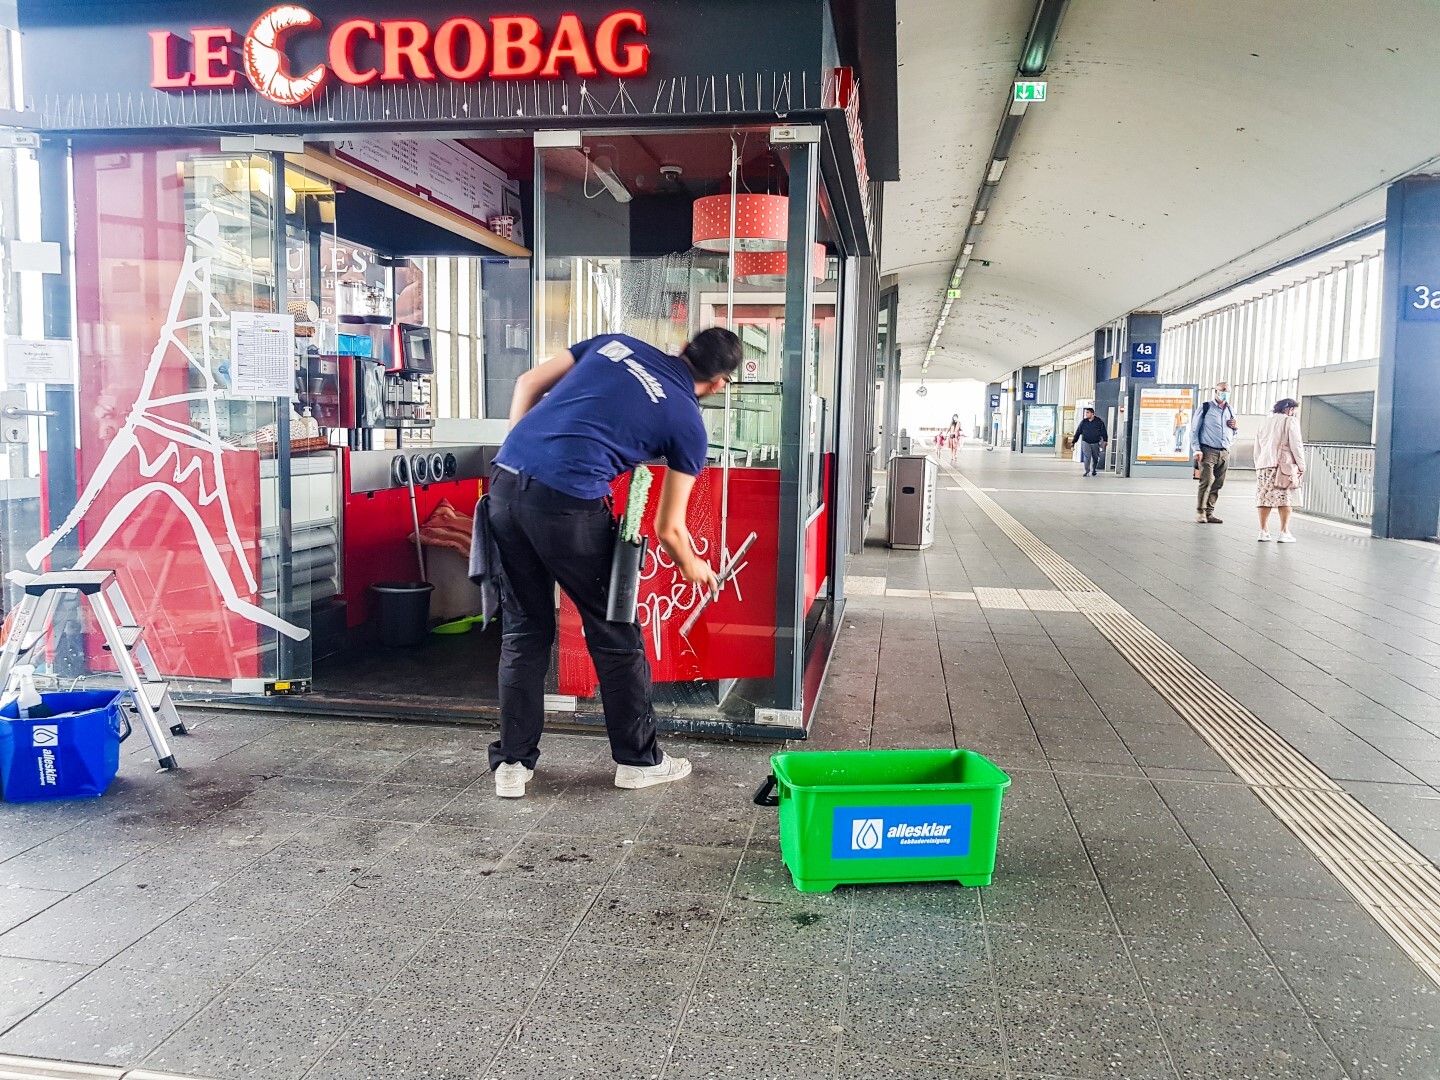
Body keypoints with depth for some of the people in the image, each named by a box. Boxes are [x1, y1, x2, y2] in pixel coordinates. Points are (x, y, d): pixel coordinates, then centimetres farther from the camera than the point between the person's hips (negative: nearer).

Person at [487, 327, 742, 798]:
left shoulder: (617, 344, 20)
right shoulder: (688, 423, 7)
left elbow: (528, 383, 18)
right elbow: (668, 529, 9)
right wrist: (694, 569, 29)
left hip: (504, 482, 6)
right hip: (567, 504, -5)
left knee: (524, 629, 17)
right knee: (615, 633, 13)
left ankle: (512, 763, 23)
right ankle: (638, 759, 27)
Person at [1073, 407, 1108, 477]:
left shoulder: (1099, 421, -4)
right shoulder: (1083, 422, 0)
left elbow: (1103, 431, -1)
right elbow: (1078, 432, 4)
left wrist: (1105, 440, -10)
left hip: (1095, 443, 0)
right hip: (1086, 442, 0)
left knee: (1095, 458, 11)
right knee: (1087, 457, -13)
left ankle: (1093, 470, 32)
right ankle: (1087, 471, -8)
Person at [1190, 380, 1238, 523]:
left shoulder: (1231, 411, 18)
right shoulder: (1205, 407, 2)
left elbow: (1233, 434, 29)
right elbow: (1194, 429, -1)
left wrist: (1236, 427, 5)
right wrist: (1196, 449, -9)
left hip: (1224, 452, 5)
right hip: (1208, 451, -5)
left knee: (1217, 484, 4)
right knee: (1207, 481, -15)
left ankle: (1209, 513, 8)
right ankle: (1200, 512, -8)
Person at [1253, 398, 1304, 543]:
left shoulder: (1265, 423, 18)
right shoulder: (1290, 421, -1)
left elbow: (1257, 449, 18)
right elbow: (1296, 444, -7)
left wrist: (1258, 466, 21)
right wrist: (1301, 464, -1)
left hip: (1264, 465, 6)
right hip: (1284, 466, -6)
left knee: (1265, 497, 4)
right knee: (1286, 498, -2)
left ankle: (1263, 531, 3)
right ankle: (1284, 532, -5)